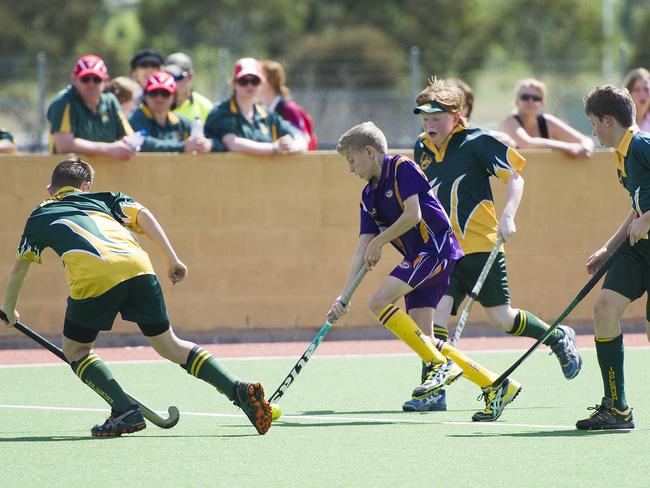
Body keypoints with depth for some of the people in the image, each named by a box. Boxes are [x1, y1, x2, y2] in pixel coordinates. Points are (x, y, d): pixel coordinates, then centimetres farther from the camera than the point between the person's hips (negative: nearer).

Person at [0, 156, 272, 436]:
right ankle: (239, 389, 0)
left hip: (93, 278, -3)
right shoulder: (103, 199, 32)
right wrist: (172, 260, 11)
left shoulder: (40, 217, 29)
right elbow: (142, 214, 15)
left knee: (75, 350, 19)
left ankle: (125, 411, 1)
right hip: (136, 265, 3)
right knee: (169, 346, 15)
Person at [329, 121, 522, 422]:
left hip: (436, 247, -9)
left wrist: (378, 242, -3)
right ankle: (496, 386, 5)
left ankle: (441, 364, -18)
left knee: (379, 302, -20)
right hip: (418, 257, 9)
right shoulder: (369, 197, 18)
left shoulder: (402, 168, -5)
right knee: (421, 339, -1)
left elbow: (412, 215, -15)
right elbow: (362, 250, 14)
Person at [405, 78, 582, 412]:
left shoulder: (476, 142, -8)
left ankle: (559, 339, 23)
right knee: (438, 312, -11)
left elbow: (515, 178, -6)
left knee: (500, 318, -3)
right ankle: (433, 392, -12)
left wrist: (508, 215, -20)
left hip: (481, 246, -5)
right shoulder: (422, 149, 10)